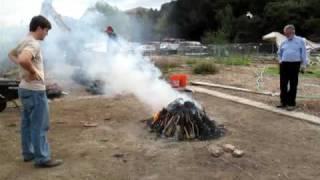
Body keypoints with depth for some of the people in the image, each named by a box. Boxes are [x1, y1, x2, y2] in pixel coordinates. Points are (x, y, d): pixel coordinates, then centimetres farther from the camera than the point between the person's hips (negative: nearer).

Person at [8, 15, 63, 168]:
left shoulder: (24, 42, 10)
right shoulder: (34, 44, -20)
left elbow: (11, 55, 27)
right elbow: (23, 60, -38)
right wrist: (33, 71, -21)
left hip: (25, 88, 10)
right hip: (35, 90, -10)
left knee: (27, 123, 17)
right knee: (40, 126, -3)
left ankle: (28, 153, 28)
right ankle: (42, 158, 4)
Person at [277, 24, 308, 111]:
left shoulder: (300, 40, 2)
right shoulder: (284, 42, 13)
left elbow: (303, 53, -1)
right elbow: (280, 53, 28)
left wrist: (303, 64, -7)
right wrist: (280, 60, 13)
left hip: (294, 64, -4)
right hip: (284, 65, 4)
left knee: (293, 85, 0)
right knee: (283, 84, 6)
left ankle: (291, 104, 6)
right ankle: (283, 102, 17)